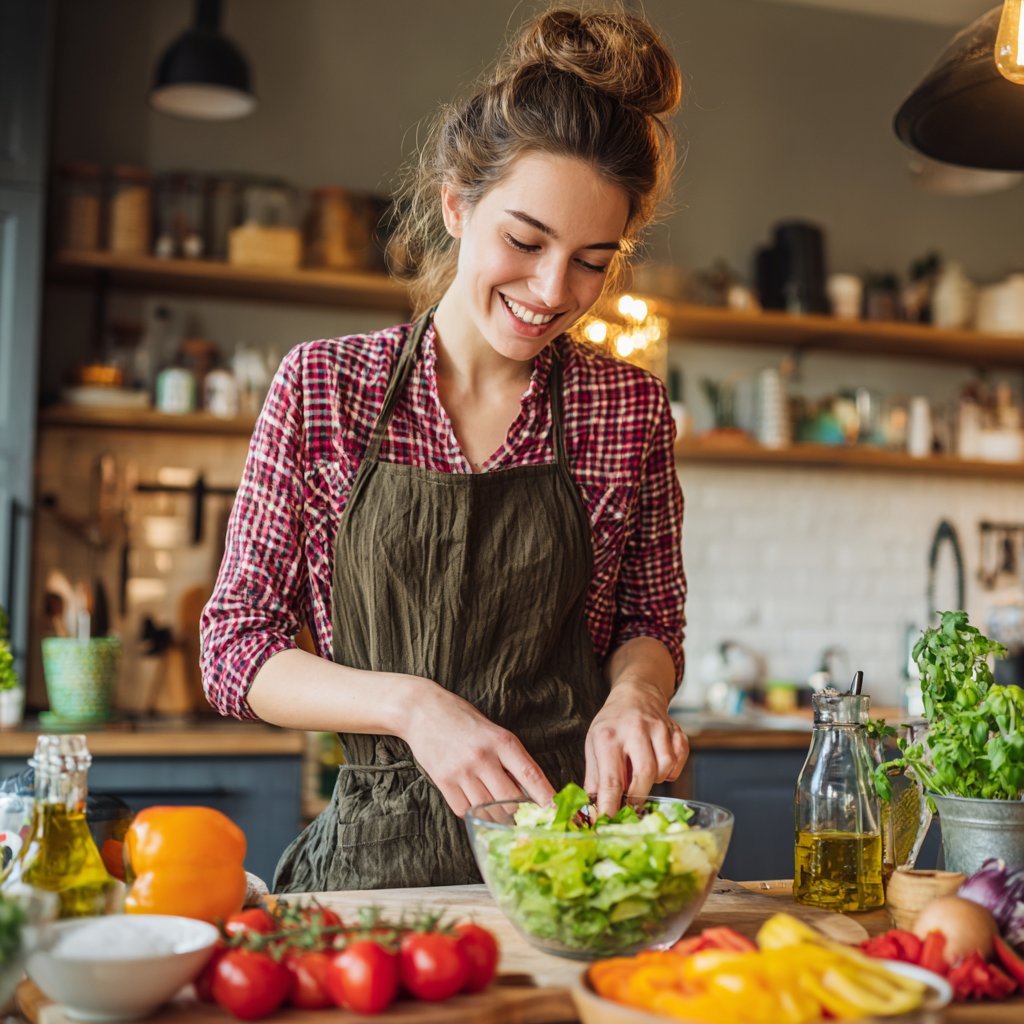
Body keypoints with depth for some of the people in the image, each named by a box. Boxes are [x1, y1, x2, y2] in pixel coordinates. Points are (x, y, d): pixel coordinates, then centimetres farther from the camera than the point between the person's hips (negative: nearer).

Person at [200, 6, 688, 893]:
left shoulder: (631, 409, 2)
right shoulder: (320, 388, -1)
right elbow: (237, 650, 0)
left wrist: (633, 690, -9)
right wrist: (412, 703, -16)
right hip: (376, 849, -1)